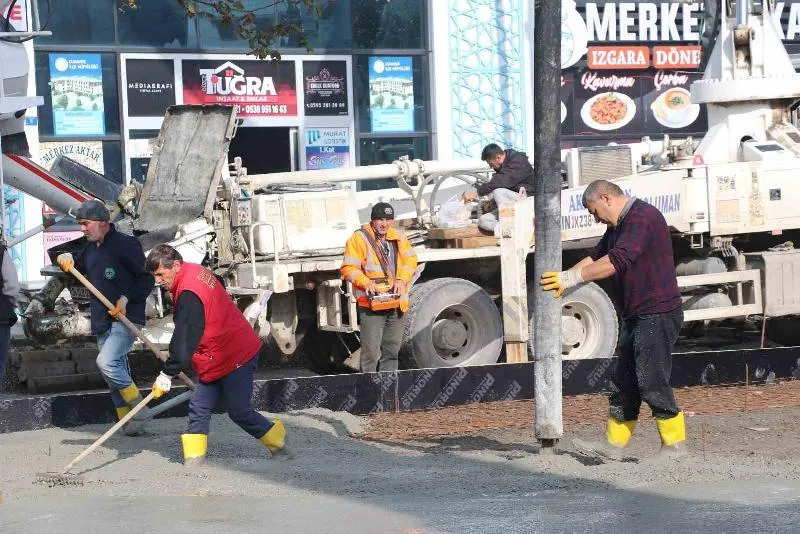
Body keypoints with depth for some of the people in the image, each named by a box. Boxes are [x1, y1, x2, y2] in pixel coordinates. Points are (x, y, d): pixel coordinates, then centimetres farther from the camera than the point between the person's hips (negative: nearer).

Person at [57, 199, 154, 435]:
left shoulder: (126, 244, -10)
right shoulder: (90, 248, 15)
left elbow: (147, 278, -10)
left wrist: (126, 300, -19)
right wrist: (67, 261, 7)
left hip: (126, 319, -9)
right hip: (102, 322, 9)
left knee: (106, 361, -25)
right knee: (117, 374, 10)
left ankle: (139, 411, -12)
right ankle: (131, 424, 17)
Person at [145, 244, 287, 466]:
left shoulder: (189, 294, -25)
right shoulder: (196, 272, 6)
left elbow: (184, 342, -26)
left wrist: (166, 376, -20)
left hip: (236, 356, -10)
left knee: (239, 411, -4)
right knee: (199, 406, 3)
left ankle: (280, 442, 15)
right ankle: (194, 462, 2)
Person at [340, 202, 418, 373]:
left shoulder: (399, 237, 13)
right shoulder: (359, 238, -5)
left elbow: (410, 260, 7)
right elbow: (349, 268, -9)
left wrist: (401, 279, -12)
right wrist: (366, 282, -24)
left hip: (396, 303, 6)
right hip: (371, 303, -6)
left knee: (391, 350, 13)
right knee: (371, 351, -9)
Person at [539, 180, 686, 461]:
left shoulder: (642, 217, -17)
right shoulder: (619, 225, 18)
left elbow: (616, 261, -27)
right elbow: (595, 257, 21)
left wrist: (572, 278, -25)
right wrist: (562, 279, 7)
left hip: (657, 314, -10)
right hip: (636, 317, 10)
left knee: (652, 383, -8)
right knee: (623, 384, 11)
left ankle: (675, 445, 0)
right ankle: (614, 444, 16)